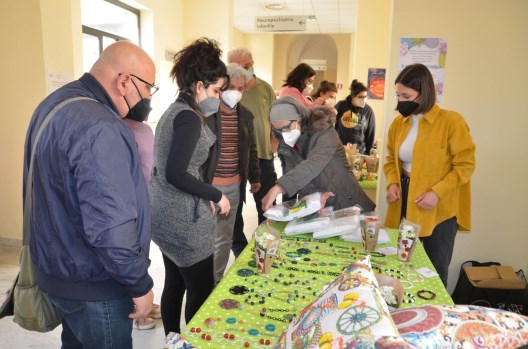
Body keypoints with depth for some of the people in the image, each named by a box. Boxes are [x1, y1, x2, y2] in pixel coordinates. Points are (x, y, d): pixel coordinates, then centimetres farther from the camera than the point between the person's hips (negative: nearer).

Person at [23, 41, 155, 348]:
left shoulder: (56, 103, 4)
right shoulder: (99, 129, -29)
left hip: (57, 269, 9)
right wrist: (140, 285, -18)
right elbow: (111, 228, -32)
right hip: (93, 285, -9)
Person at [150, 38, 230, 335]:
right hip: (183, 220, -10)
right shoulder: (189, 118, -18)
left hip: (167, 215, 10)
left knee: (175, 285, 20)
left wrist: (204, 195, 8)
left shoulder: (175, 111, 12)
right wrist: (216, 196, -14)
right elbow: (177, 174, -26)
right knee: (202, 294, 3)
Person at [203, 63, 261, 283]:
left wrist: (254, 177, 18)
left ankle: (216, 281, 32)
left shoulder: (245, 115, 9)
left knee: (224, 238, 15)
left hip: (234, 186, 6)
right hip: (207, 186, -5)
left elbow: (251, 149, 19)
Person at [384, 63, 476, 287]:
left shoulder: (451, 121, -13)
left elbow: (465, 165, -11)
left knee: (434, 273, 10)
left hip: (439, 211, -5)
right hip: (404, 204, 5)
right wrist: (392, 183, -5)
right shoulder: (398, 123, 4)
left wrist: (437, 192, -21)